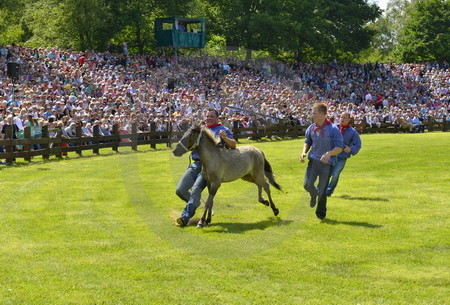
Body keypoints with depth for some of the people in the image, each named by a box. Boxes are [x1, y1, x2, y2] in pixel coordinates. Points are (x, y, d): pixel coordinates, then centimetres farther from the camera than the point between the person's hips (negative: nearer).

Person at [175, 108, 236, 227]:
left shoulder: (223, 130, 8)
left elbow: (233, 145, -2)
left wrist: (225, 138, -22)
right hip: (196, 164, 6)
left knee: (196, 189, -23)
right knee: (180, 190, -3)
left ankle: (185, 217, -26)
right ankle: (195, 203, 23)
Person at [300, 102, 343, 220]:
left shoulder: (333, 129, -11)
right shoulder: (311, 128, 4)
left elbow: (339, 147, -9)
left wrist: (329, 154, -27)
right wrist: (304, 152, 1)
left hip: (327, 163, -3)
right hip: (313, 160, 3)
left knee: (322, 190, 1)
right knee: (307, 185, -14)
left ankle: (321, 212, 23)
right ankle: (313, 195, 23)